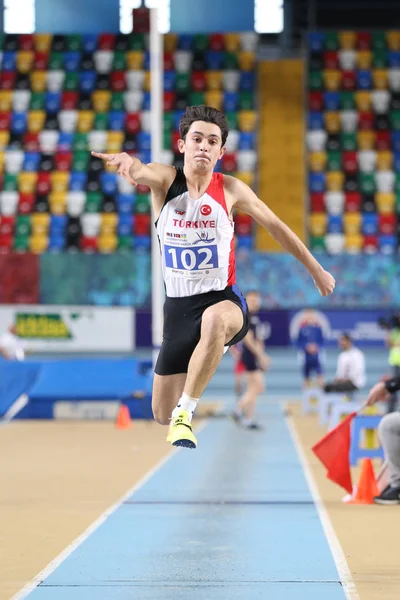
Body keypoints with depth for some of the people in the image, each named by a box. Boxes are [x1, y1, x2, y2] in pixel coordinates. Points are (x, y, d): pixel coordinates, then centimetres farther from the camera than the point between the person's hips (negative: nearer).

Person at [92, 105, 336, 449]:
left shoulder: (230, 189, -3)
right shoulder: (165, 179, -5)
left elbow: (276, 226, 11)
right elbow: (140, 172, -30)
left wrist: (316, 271, 18)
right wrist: (127, 162, -55)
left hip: (223, 299, -2)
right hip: (177, 305, 2)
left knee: (215, 318, -42)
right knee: (162, 415, 5)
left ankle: (186, 412, -33)